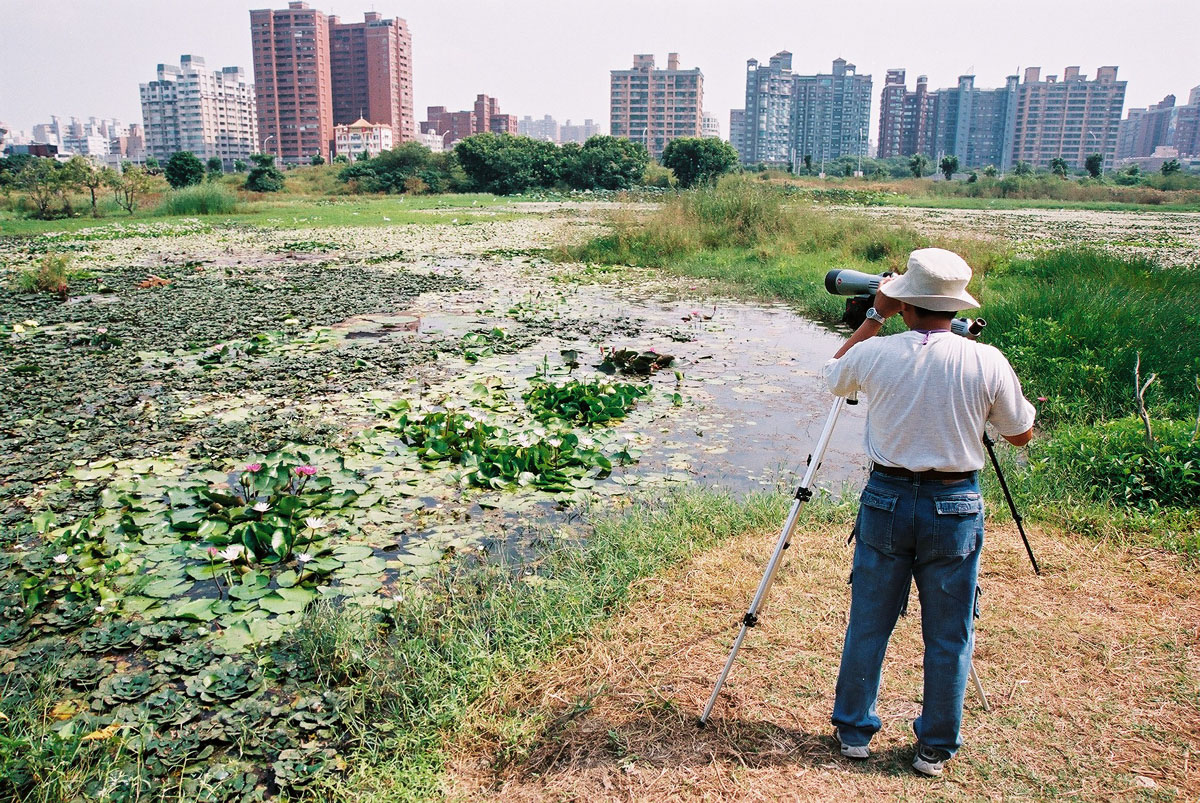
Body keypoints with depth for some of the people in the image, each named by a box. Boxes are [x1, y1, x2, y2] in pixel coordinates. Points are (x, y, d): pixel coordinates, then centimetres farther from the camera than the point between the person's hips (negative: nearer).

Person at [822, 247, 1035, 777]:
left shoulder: (873, 354, -9)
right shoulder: (987, 363, -11)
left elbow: (832, 376, 15)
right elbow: (1021, 435, 3)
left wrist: (874, 318, 17)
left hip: (886, 499, 1)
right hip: (955, 507, 0)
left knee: (867, 625, 15)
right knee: (948, 637, 14)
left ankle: (853, 732, 29)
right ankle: (935, 748, 27)